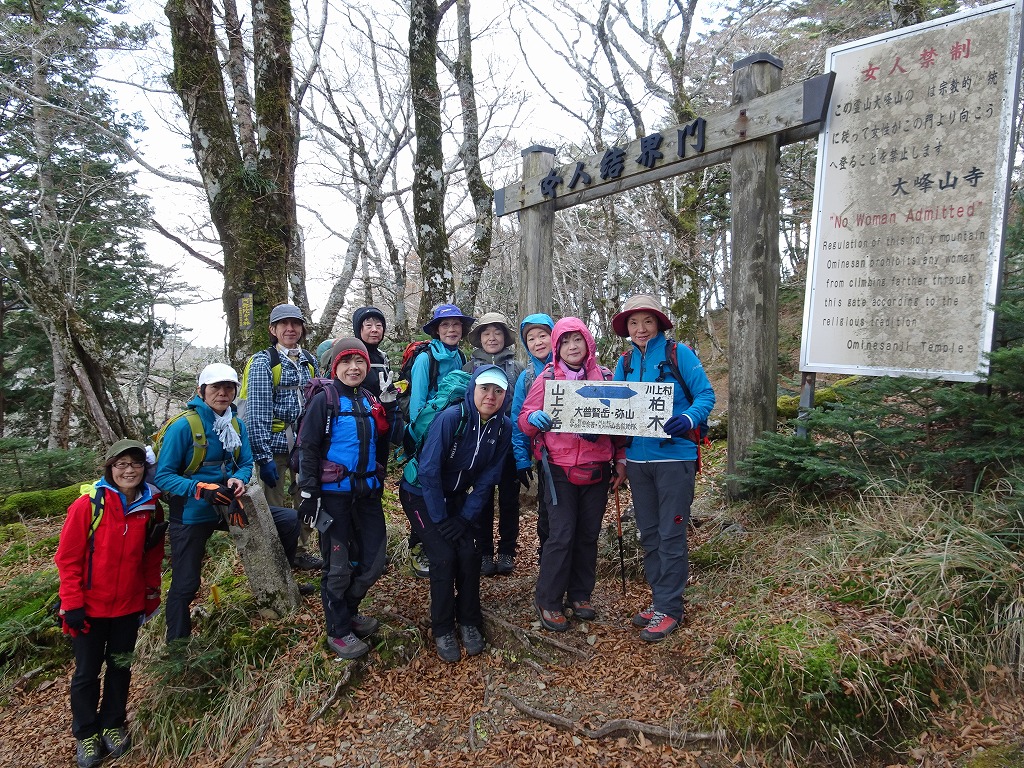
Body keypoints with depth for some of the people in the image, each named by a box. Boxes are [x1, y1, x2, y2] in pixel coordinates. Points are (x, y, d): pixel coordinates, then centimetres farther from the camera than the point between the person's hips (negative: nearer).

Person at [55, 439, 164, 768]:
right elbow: (67, 557, -11)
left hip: (129, 607, 3)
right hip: (90, 607, -3)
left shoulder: (151, 508, -5)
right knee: (87, 672, 10)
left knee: (121, 667, 14)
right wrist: (72, 604, -12)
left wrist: (151, 599, 9)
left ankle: (112, 724, 33)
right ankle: (85, 733, 28)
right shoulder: (88, 505, -16)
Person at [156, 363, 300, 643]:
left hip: (228, 505, 5)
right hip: (192, 513, -5)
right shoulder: (183, 426, -18)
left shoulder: (237, 425, -1)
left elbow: (246, 464, 5)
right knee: (185, 586, 4)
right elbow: (163, 475, -18)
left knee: (289, 520, -4)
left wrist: (238, 480, -19)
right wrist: (200, 489, -32)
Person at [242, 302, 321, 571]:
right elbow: (257, 412, -13)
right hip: (275, 445, -5)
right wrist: (263, 456, -18)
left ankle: (301, 550, 32)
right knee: (273, 507, 4)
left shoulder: (309, 361, 9)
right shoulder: (263, 362, -7)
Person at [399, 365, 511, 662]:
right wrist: (441, 519, -19)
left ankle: (469, 623, 11)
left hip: (454, 496, 4)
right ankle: (443, 630, 3)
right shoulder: (451, 418, -27)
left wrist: (465, 517, -10)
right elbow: (428, 471, -24)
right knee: (444, 555, -15)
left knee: (469, 554, -10)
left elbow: (487, 479, -5)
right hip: (420, 494, -4)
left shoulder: (503, 427, -12)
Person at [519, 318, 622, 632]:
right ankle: (547, 601, 9)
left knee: (589, 534, 10)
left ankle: (580, 595, 26)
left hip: (597, 469, 3)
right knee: (561, 535, -6)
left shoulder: (605, 376, 7)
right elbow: (525, 419, -1)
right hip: (560, 469, -3)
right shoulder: (547, 377, -1)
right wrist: (534, 418, -23)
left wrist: (620, 458, 7)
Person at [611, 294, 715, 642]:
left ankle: (670, 607, 13)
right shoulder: (624, 362, 8)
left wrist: (688, 419, -28)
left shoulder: (678, 353, -6)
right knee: (649, 534, 14)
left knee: (671, 535, 0)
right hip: (638, 459, 6)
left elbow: (706, 395, -9)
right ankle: (659, 598, 28)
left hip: (674, 456, -5)